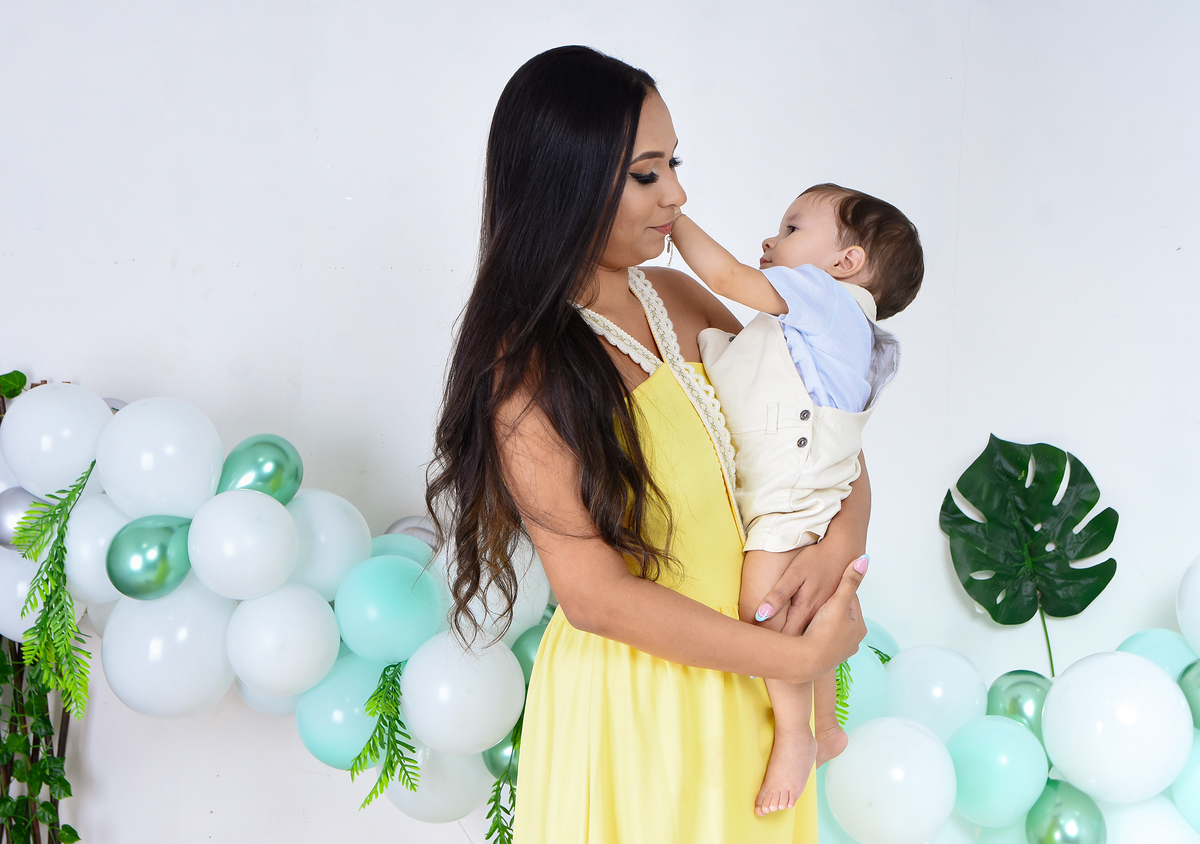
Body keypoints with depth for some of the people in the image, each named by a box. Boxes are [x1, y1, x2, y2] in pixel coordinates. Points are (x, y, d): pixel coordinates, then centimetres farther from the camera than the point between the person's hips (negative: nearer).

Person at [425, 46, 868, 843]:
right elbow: (594, 593, -20)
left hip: (744, 678, 6)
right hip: (632, 704, -6)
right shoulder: (531, 365, -18)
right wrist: (799, 657, -19)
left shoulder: (678, 299, 0)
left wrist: (843, 540, -12)